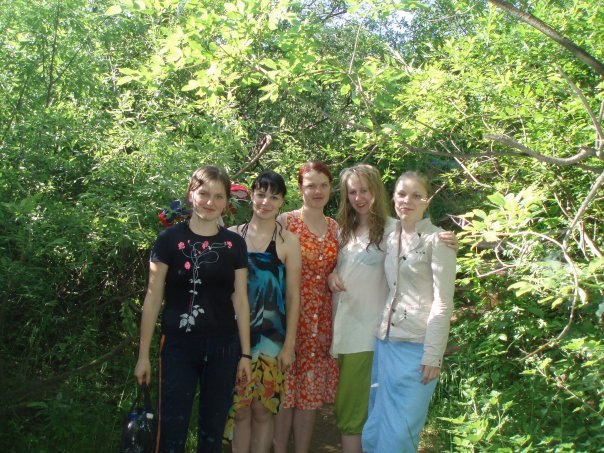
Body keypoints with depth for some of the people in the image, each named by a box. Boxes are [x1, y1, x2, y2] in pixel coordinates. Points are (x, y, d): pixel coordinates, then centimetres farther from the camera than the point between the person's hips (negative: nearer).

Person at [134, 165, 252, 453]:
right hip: (178, 346, -2)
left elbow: (240, 300, 5)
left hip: (223, 347, 2)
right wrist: (143, 354, -3)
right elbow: (153, 298, -2)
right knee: (172, 428, 1)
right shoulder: (169, 239, -5)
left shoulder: (235, 244, 2)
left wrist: (246, 353, 4)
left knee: (213, 427, 12)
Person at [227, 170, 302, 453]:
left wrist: (289, 344, -3)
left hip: (271, 337, -1)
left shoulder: (287, 241, -2)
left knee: (262, 410, 7)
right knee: (240, 409, 7)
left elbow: (293, 296, -1)